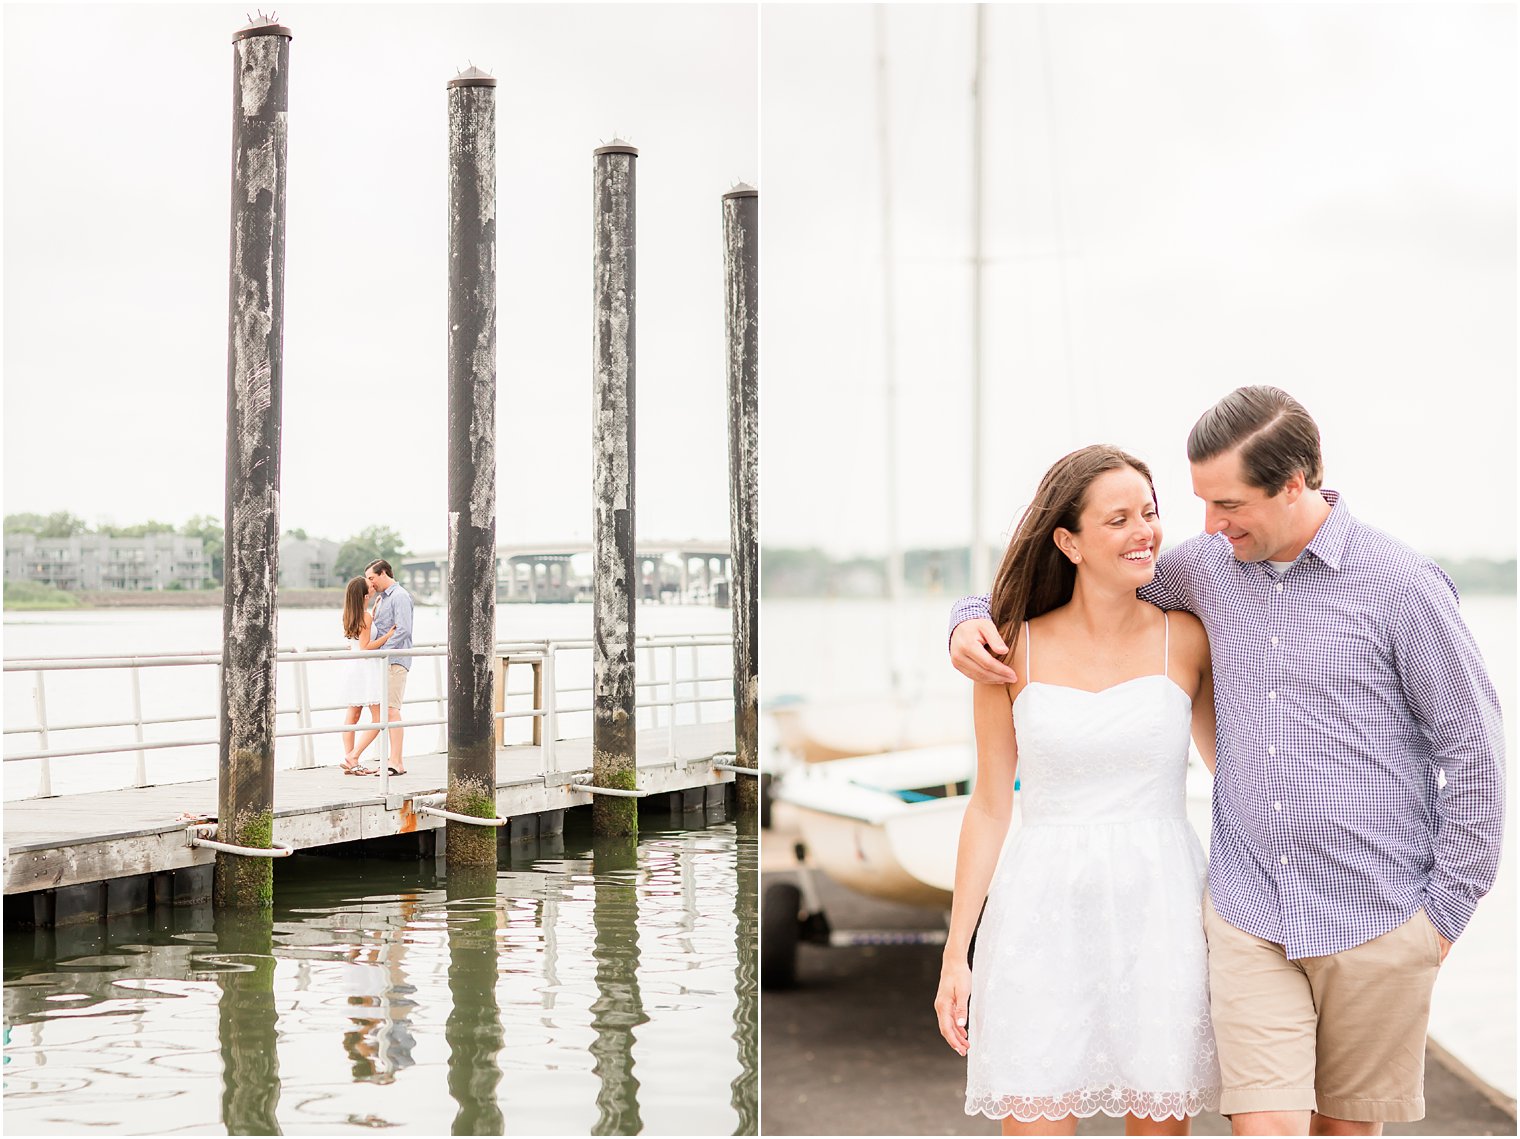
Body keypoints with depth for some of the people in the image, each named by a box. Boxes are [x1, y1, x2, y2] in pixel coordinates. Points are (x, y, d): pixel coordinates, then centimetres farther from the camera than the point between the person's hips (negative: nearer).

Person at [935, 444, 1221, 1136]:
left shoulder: (1186, 639, 1)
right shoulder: (1012, 653, 1)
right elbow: (989, 805, 5)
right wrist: (955, 953, 4)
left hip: (1159, 907, 0)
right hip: (1045, 914, 0)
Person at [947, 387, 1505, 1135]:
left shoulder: (1401, 584, -8)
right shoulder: (1207, 569, 3)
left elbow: (1473, 749, -3)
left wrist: (1446, 907, -3)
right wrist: (974, 618, 2)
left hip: (1375, 920, -2)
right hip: (1249, 916, 2)